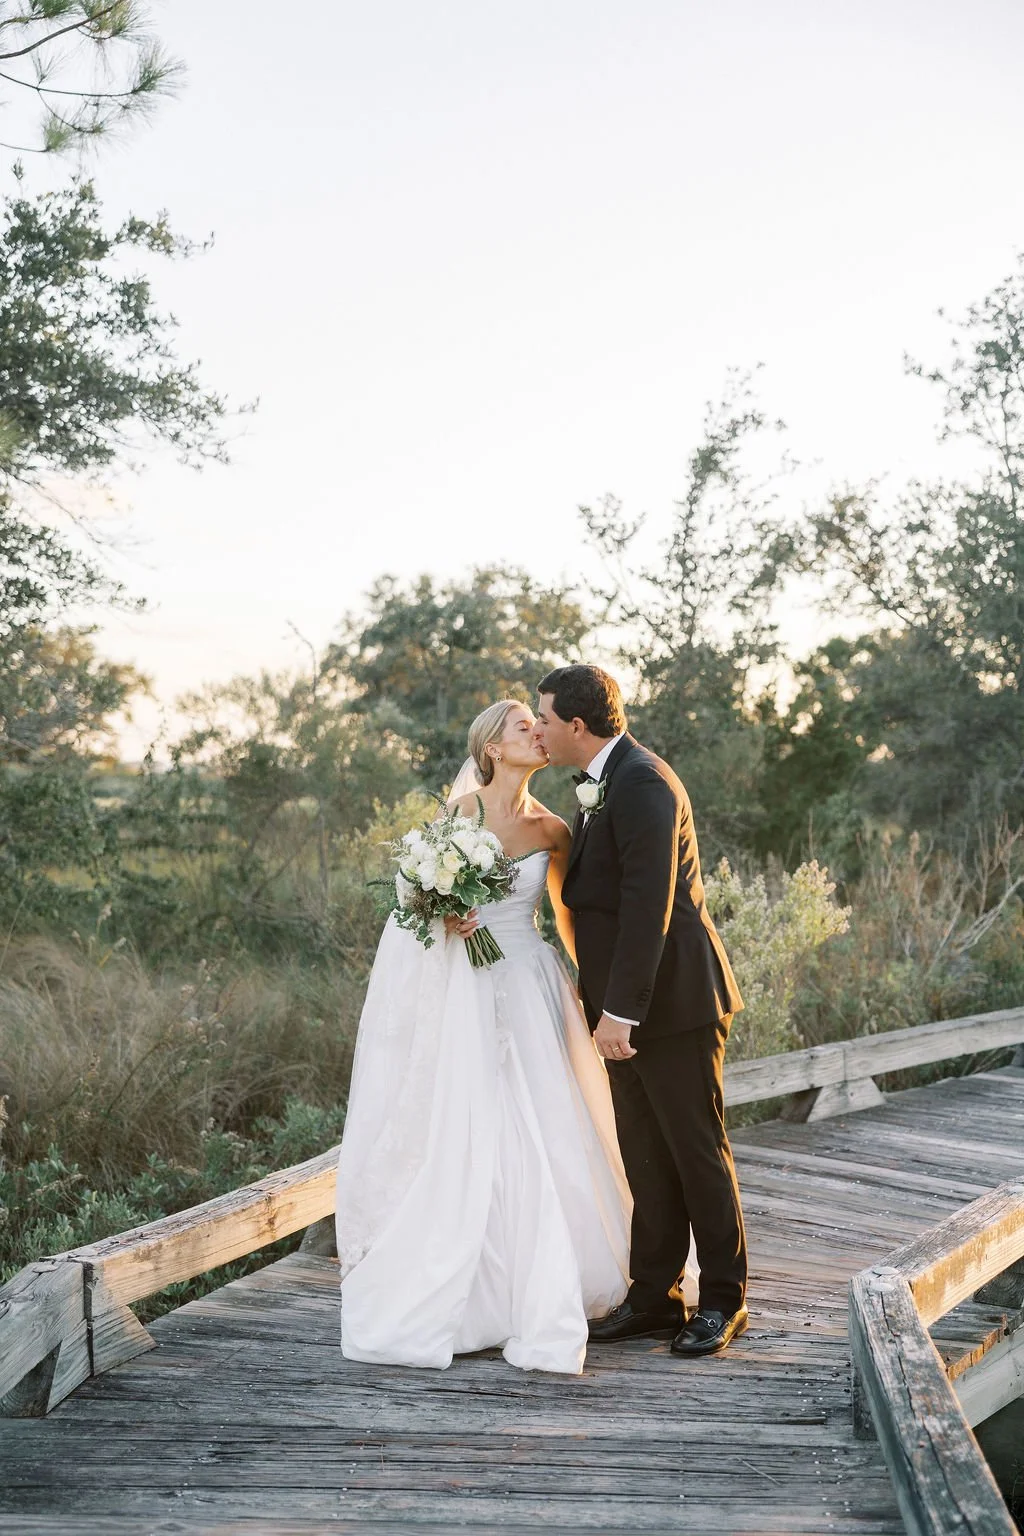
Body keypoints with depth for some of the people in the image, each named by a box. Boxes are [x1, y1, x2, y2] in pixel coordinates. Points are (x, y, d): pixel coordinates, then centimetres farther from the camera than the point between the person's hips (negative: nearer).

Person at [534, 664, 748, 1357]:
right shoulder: (602, 785, 14)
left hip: (671, 1001, -10)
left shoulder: (643, 783, -18)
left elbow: (648, 905, -24)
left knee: (698, 1151, 3)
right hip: (625, 1003, 10)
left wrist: (620, 1009, -24)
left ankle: (724, 1300, 15)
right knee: (645, 1157, 13)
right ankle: (654, 1297, 21)